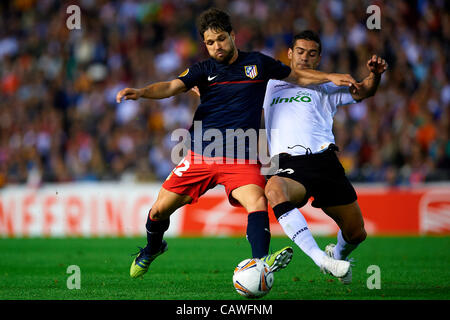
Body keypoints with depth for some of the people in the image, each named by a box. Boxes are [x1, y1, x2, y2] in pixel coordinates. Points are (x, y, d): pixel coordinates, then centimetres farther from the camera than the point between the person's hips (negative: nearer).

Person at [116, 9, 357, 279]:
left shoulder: (257, 63, 7)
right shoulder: (203, 70, 7)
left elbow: (297, 76, 20)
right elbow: (172, 87, -9)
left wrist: (330, 77, 9)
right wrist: (141, 92, -27)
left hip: (241, 160, -1)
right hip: (201, 155, 2)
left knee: (258, 202, -29)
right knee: (160, 210, 5)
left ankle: (261, 261, -42)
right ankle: (153, 248, 35)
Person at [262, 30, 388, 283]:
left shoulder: (324, 88, 18)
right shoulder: (270, 87, 23)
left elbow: (363, 92, 6)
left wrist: (375, 75, -16)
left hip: (325, 162, 1)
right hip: (289, 166, -1)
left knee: (356, 234, 1)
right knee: (274, 189, -39)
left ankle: (338, 254, 41)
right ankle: (320, 259, -46)